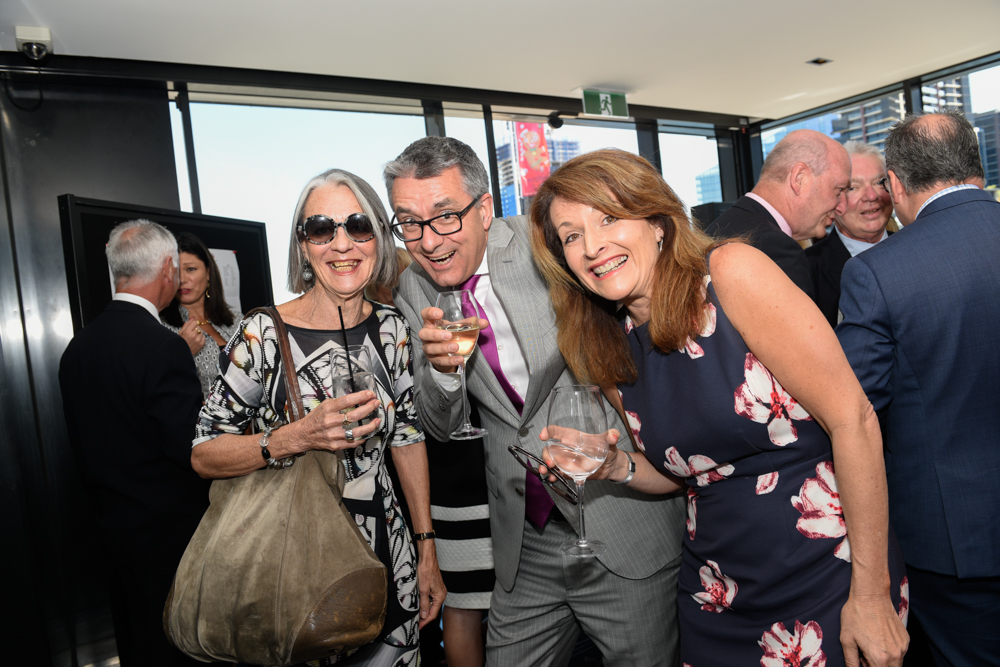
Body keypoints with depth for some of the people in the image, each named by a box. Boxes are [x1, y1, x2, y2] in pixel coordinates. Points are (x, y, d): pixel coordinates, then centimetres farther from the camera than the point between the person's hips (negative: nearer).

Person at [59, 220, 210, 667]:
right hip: (171, 531, -7)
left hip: (113, 526, 7)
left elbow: (80, 445, 10)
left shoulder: (78, 346, 2)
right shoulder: (164, 348, -23)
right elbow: (195, 450, -22)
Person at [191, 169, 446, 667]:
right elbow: (202, 454, -12)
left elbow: (407, 434, 5)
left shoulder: (391, 329, -4)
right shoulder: (264, 334, -17)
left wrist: (428, 551, 6)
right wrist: (297, 437, -29)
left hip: (387, 560, 4)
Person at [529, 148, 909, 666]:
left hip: (828, 577, -4)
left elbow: (853, 420, -18)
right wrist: (614, 465, -10)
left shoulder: (732, 272, -17)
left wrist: (871, 595, -16)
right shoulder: (612, 346, -1)